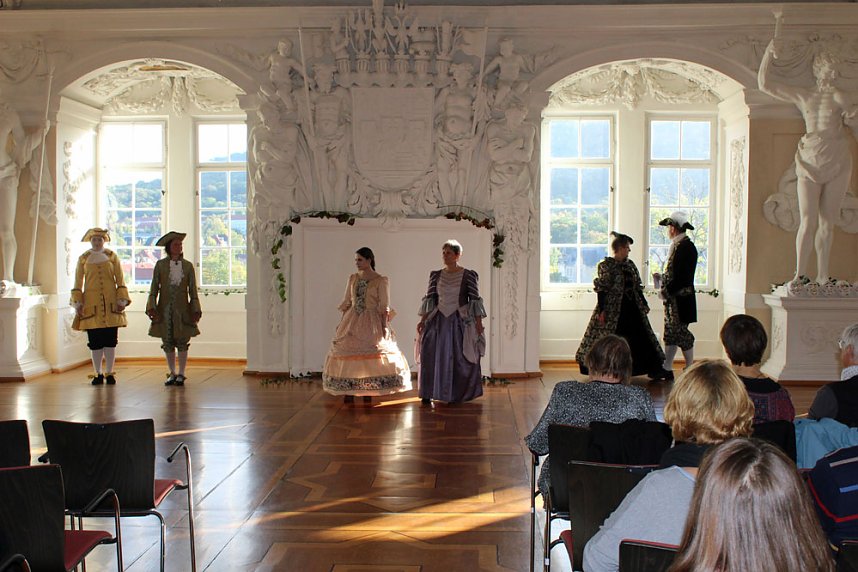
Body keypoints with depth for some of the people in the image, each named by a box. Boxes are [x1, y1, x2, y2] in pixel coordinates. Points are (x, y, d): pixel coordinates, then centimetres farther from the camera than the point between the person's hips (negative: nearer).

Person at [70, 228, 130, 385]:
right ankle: (98, 374, 10)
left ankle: (109, 373, 7)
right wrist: (77, 303, -1)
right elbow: (78, 284, 8)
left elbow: (120, 281, 6)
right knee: (95, 342, 1)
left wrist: (122, 300, -3)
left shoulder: (112, 256, 8)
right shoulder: (83, 259, 9)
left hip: (110, 304, 0)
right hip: (91, 304, 0)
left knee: (110, 341, 0)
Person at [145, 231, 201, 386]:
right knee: (168, 343, 6)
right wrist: (152, 307, -7)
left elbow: (193, 290, 5)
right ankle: (172, 373, 19)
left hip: (182, 310, 0)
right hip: (165, 310, 1)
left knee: (182, 342, 1)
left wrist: (196, 310, -1)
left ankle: (181, 374, 11)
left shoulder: (188, 266, 4)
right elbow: (154, 288, 4)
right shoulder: (160, 265, 3)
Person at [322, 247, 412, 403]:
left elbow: (384, 307, -7)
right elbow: (346, 302, 13)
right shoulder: (353, 278, 10)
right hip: (352, 320, 4)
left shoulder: (381, 281, -4)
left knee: (370, 354, -4)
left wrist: (384, 326, -13)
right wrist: (342, 322, 8)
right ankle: (349, 391, 4)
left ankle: (367, 391, 8)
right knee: (348, 351, -2)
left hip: (371, 322, -4)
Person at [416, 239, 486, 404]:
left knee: (460, 358, -1)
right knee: (430, 354, -4)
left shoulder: (469, 275, -3)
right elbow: (429, 299, 7)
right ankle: (428, 393, 3)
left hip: (460, 322, -3)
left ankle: (458, 395, 12)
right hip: (438, 320, 3)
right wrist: (423, 320, 0)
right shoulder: (435, 275, 7)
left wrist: (479, 322, -9)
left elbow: (475, 300, -4)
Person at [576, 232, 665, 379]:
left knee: (641, 338, 9)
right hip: (613, 309, -6)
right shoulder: (605, 265, -8)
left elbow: (638, 287, 17)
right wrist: (602, 310, -18)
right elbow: (601, 289, -13)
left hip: (632, 308, 6)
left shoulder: (630, 265, 11)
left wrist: (644, 305, 16)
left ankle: (654, 370, 16)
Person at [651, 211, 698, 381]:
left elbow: (682, 276, -21)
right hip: (673, 297, 9)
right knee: (670, 333, 11)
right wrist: (662, 277, 11)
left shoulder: (686, 246, -15)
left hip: (681, 298, -9)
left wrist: (666, 291, -18)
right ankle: (666, 369, 17)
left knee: (681, 332, -3)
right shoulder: (678, 245, 14)